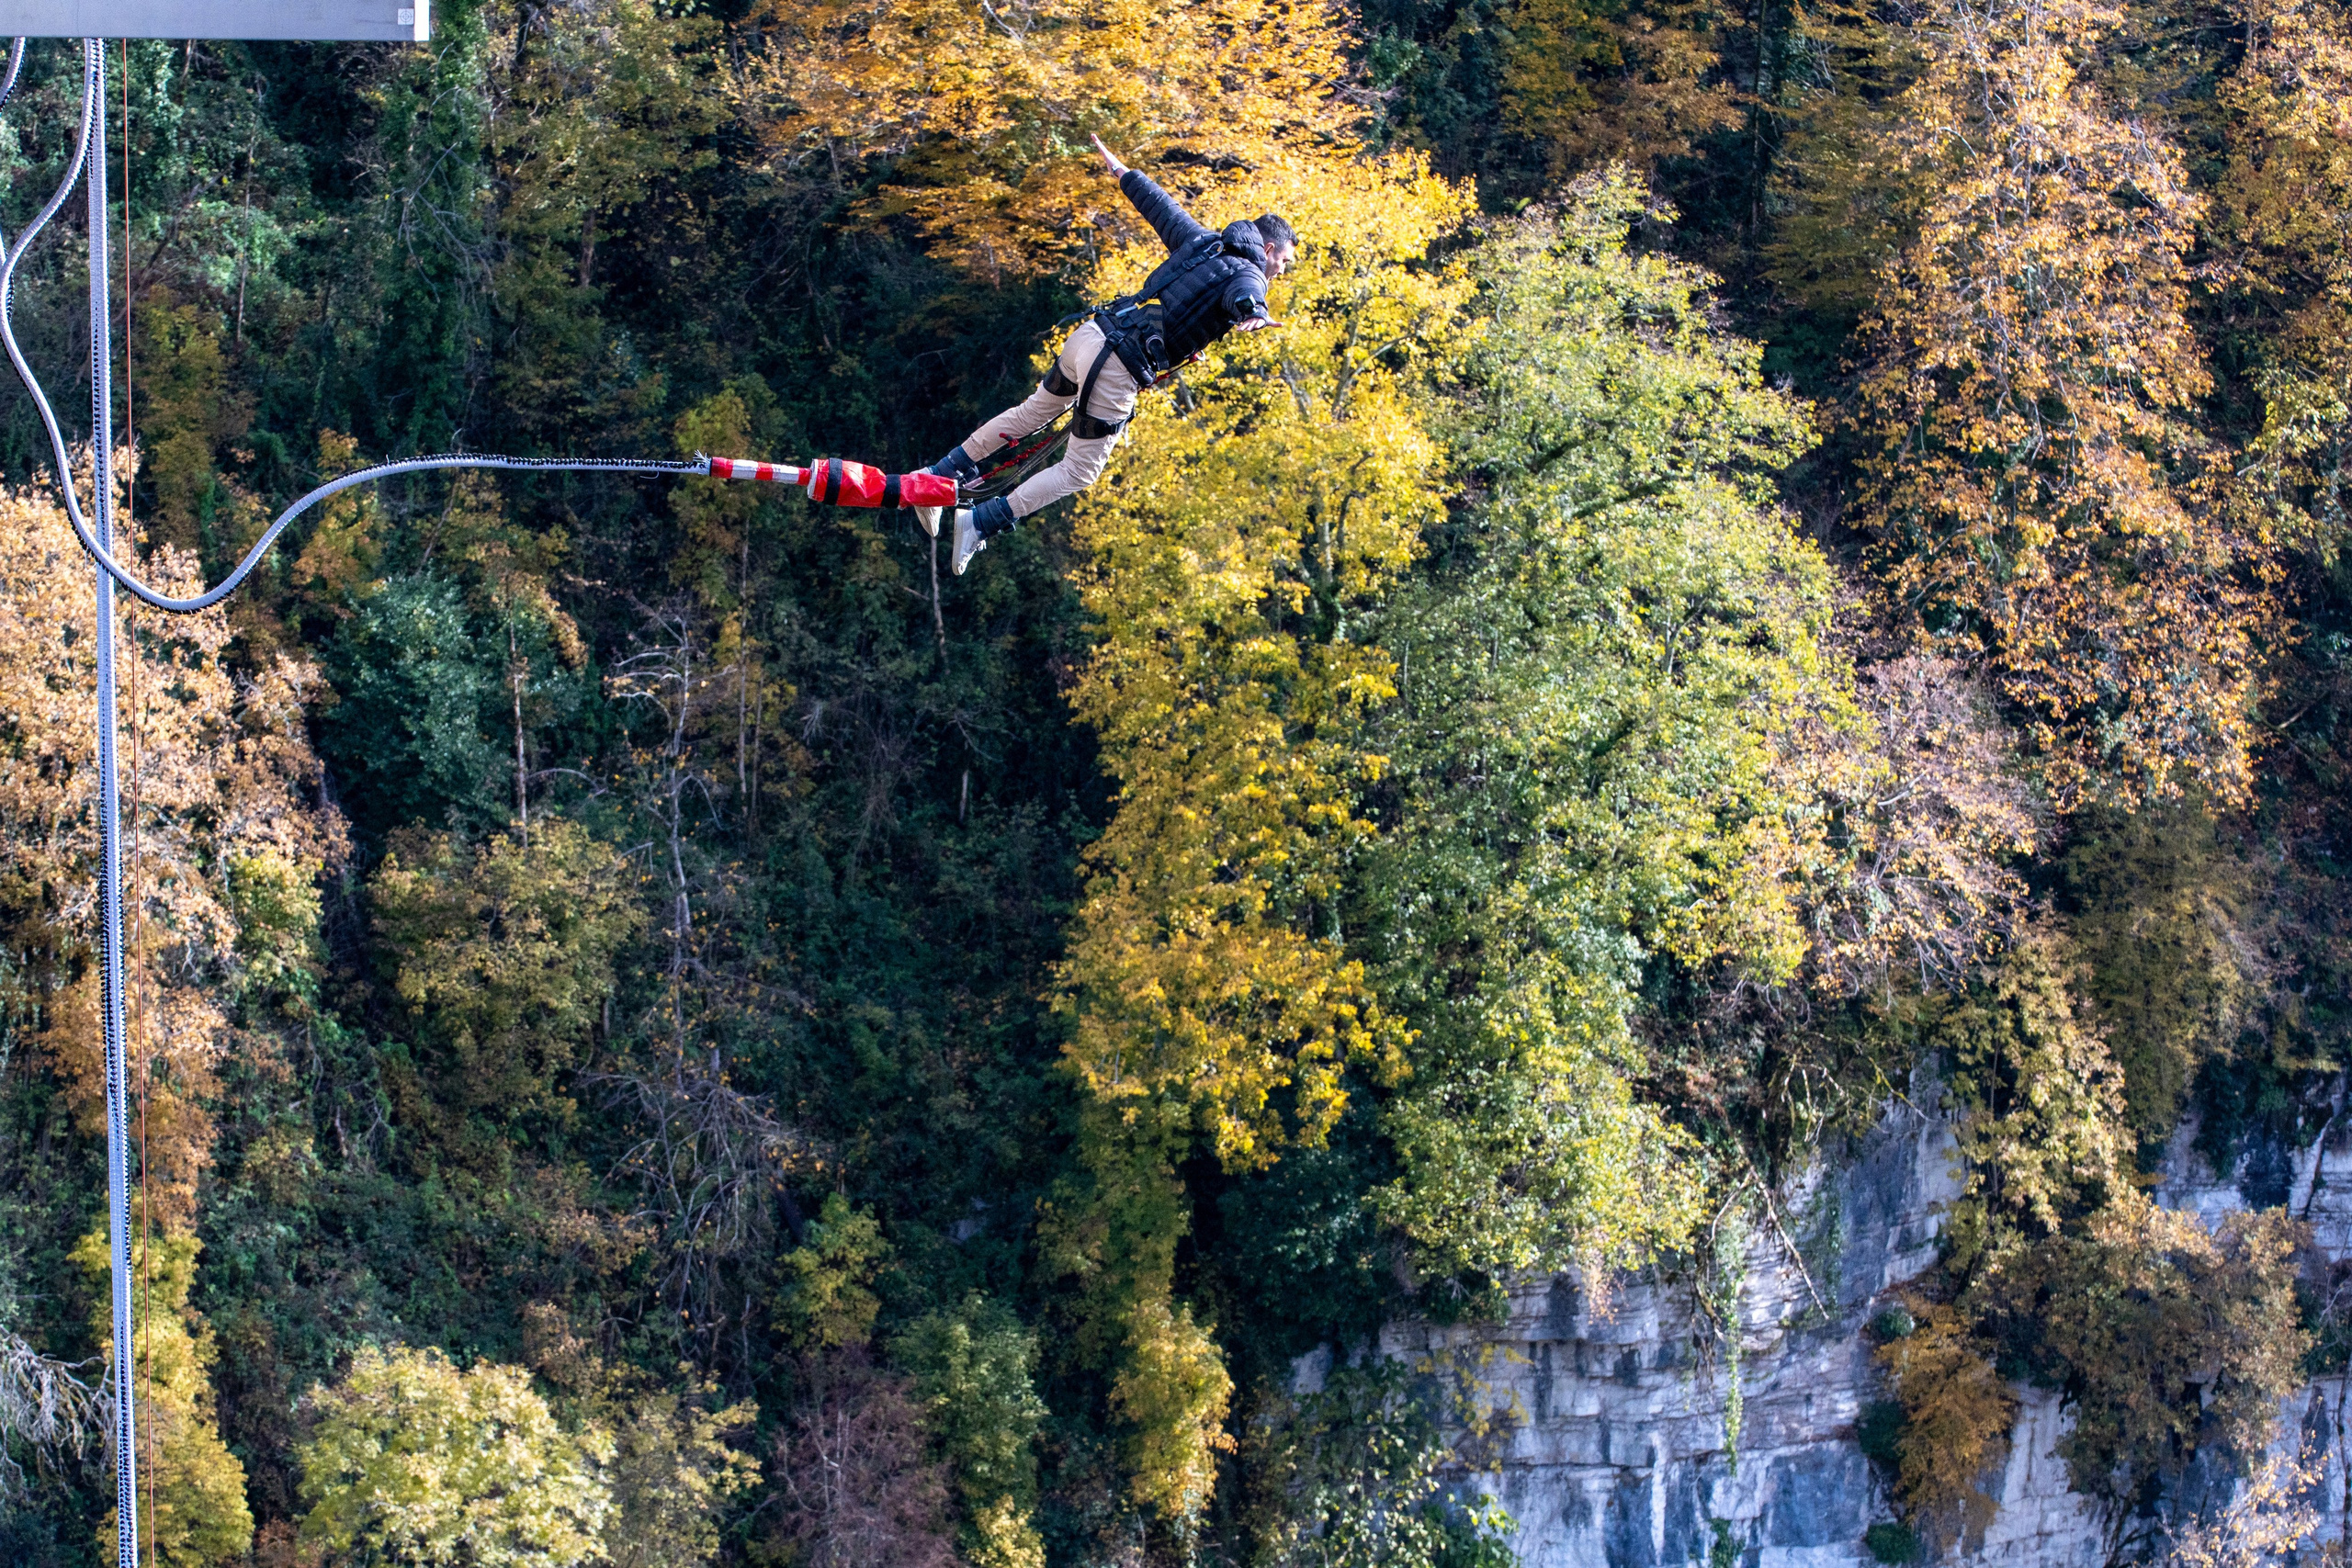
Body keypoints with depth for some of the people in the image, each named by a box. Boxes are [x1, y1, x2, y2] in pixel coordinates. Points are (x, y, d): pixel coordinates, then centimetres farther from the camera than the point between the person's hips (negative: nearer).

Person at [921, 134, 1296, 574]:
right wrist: (1254, 316, -54)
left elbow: (1160, 204, 31)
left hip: (1088, 336, 8)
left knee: (1032, 413, 28)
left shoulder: (1201, 240, 16)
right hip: (1117, 369, -8)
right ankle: (979, 524, -4)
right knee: (1078, 472, 2)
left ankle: (941, 475, 33)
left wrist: (1122, 171, 48)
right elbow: (1245, 299, -31)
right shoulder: (1246, 275, -6)